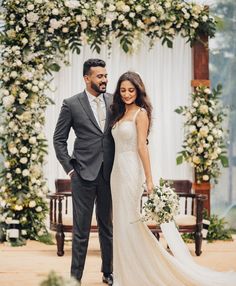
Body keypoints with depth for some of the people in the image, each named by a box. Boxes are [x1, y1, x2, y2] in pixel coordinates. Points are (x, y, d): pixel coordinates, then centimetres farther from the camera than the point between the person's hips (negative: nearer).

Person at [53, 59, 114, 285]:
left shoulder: (113, 102, 7)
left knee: (107, 226, 13)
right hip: (84, 175, -3)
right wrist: (69, 168, -4)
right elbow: (59, 139, 2)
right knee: (81, 229, 0)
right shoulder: (71, 104, -2)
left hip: (108, 174, 3)